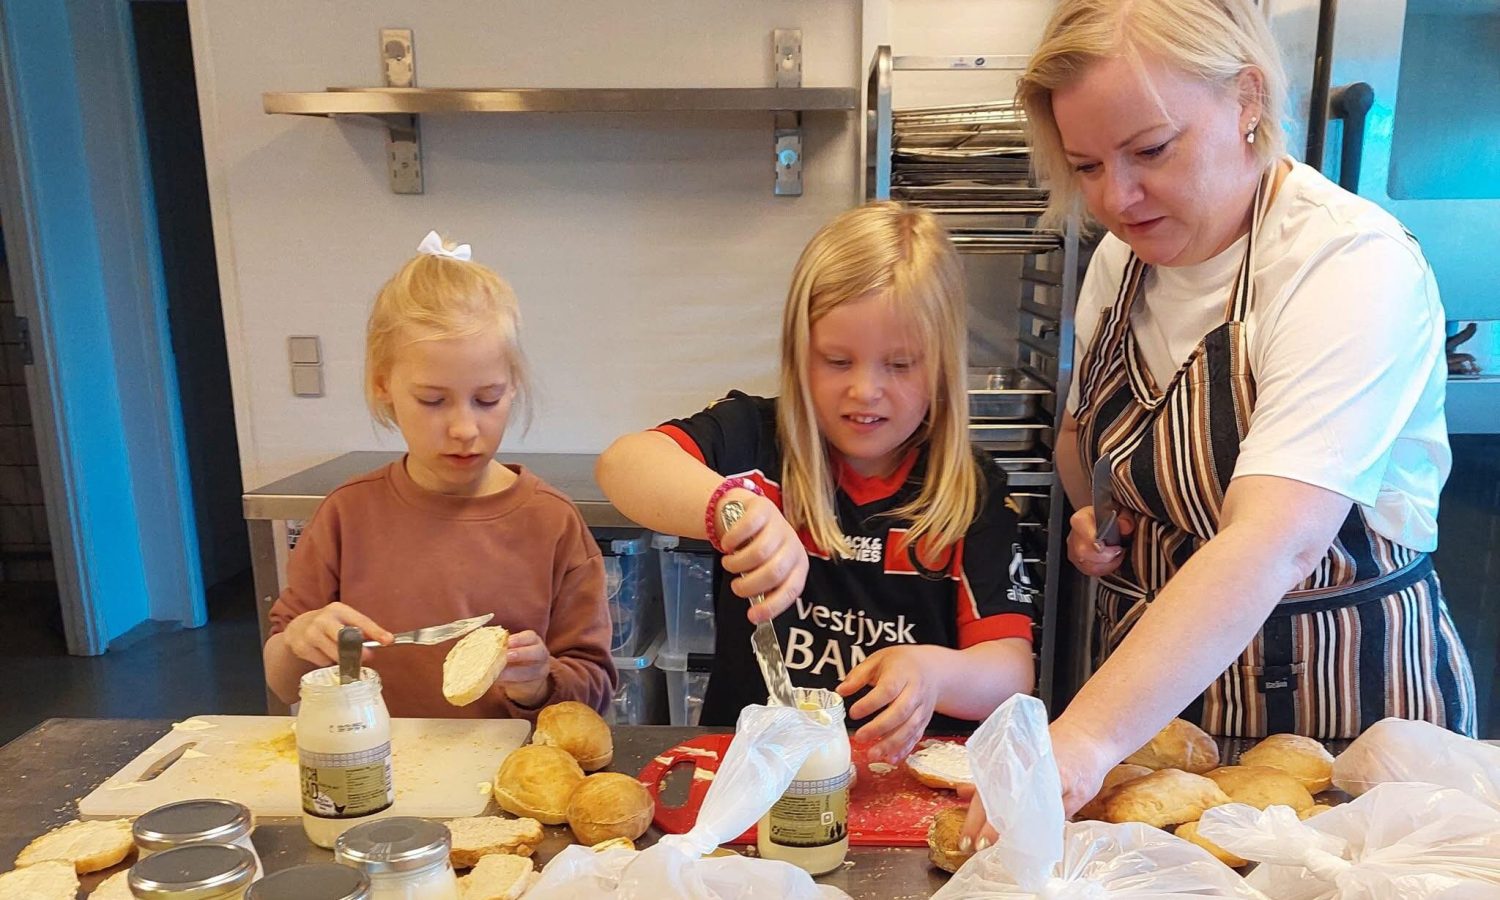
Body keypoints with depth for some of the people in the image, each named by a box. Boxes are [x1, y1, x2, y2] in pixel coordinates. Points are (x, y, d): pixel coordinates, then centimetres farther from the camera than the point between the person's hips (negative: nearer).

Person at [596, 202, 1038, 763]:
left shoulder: (973, 492, 0)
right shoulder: (755, 439, -2)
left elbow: (1013, 673, -5)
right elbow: (623, 464, -20)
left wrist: (934, 672, -27)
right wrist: (730, 503, -40)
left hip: (912, 776, 2)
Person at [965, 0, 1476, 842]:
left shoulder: (1354, 265, -23)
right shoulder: (1123, 259, -2)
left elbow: (1276, 545, -36)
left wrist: (1086, 738, -44)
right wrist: (1091, 513, -6)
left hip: (1342, 695, -5)